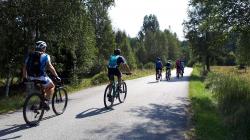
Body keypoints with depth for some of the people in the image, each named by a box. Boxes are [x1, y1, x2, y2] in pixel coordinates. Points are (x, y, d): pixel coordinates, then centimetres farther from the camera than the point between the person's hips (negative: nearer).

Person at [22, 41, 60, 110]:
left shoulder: (30, 55, 14)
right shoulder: (45, 56, -1)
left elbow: (24, 67, 12)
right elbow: (50, 67, -9)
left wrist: (24, 77, 19)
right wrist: (56, 76, -5)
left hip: (31, 78, 6)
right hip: (41, 77, -6)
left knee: (43, 88, 29)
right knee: (52, 86, 18)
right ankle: (46, 101, 2)